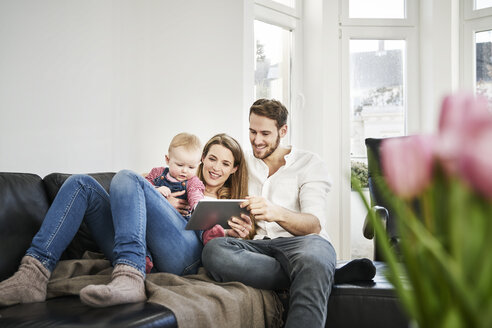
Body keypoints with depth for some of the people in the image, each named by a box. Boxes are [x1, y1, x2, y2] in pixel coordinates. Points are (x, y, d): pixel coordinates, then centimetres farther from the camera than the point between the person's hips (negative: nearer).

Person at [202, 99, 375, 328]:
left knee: (313, 260, -41)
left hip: (300, 241, -3)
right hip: (256, 245, 3)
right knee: (213, 250, -33)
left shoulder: (309, 163, 11)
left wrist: (277, 213, -26)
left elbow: (315, 225, -4)